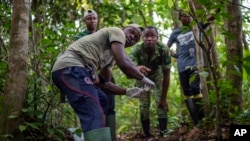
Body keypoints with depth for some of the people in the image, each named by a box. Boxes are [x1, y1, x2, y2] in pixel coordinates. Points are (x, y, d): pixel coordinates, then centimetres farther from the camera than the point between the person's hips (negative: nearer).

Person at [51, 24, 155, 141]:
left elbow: (105, 82, 32)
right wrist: (143, 78, 5)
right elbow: (123, 63, -9)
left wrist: (127, 91, 27)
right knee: (95, 116, -22)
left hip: (67, 69, 11)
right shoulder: (117, 32, 6)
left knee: (102, 101, 26)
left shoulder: (110, 53, 32)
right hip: (70, 68, -11)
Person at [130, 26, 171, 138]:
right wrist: (137, 69, -75)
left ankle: (163, 134, -9)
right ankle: (147, 134, 9)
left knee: (161, 102, -13)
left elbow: (166, 75, -27)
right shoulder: (136, 50, -36)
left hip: (156, 73, 0)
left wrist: (164, 98, -23)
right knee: (143, 104, -3)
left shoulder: (163, 49, -35)